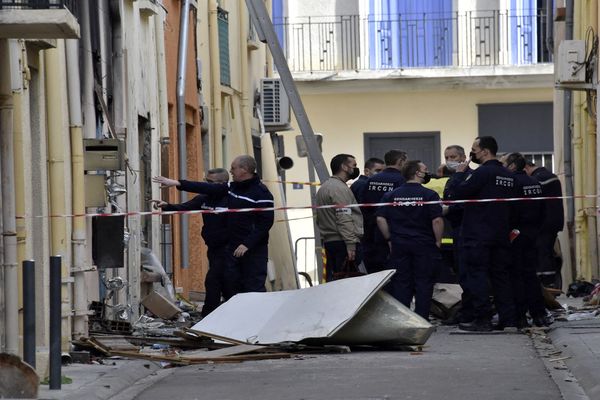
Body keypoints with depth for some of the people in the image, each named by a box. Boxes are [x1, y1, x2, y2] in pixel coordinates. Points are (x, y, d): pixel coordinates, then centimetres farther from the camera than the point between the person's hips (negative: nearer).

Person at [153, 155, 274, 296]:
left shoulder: (261, 193, -13)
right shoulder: (232, 187, 11)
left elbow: (266, 222, -19)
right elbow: (207, 189, 11)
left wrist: (247, 244, -23)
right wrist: (177, 183, 6)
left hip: (254, 249, -8)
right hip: (233, 248, 8)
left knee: (254, 289, -7)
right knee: (230, 285, 9)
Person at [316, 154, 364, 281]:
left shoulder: (323, 188, 20)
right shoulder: (339, 188, -11)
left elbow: (319, 219, 24)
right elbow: (344, 219, -20)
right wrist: (351, 244, -23)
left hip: (328, 241, 10)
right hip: (343, 242, -10)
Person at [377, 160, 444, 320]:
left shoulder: (391, 195, 4)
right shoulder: (429, 195, -7)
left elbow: (380, 219, 1)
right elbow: (437, 220, -12)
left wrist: (390, 239, 9)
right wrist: (438, 241, -1)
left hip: (399, 245, 3)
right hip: (424, 245, -3)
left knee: (400, 283, 7)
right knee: (423, 283, 3)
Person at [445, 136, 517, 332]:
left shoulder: (482, 173, -14)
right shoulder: (509, 176, 11)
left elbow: (455, 193, -16)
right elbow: (512, 202, 19)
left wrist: (459, 174, -1)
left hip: (478, 235, -7)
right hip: (501, 235, 7)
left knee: (477, 275, -4)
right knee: (501, 275, 10)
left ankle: (482, 319, -7)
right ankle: (508, 319, 9)